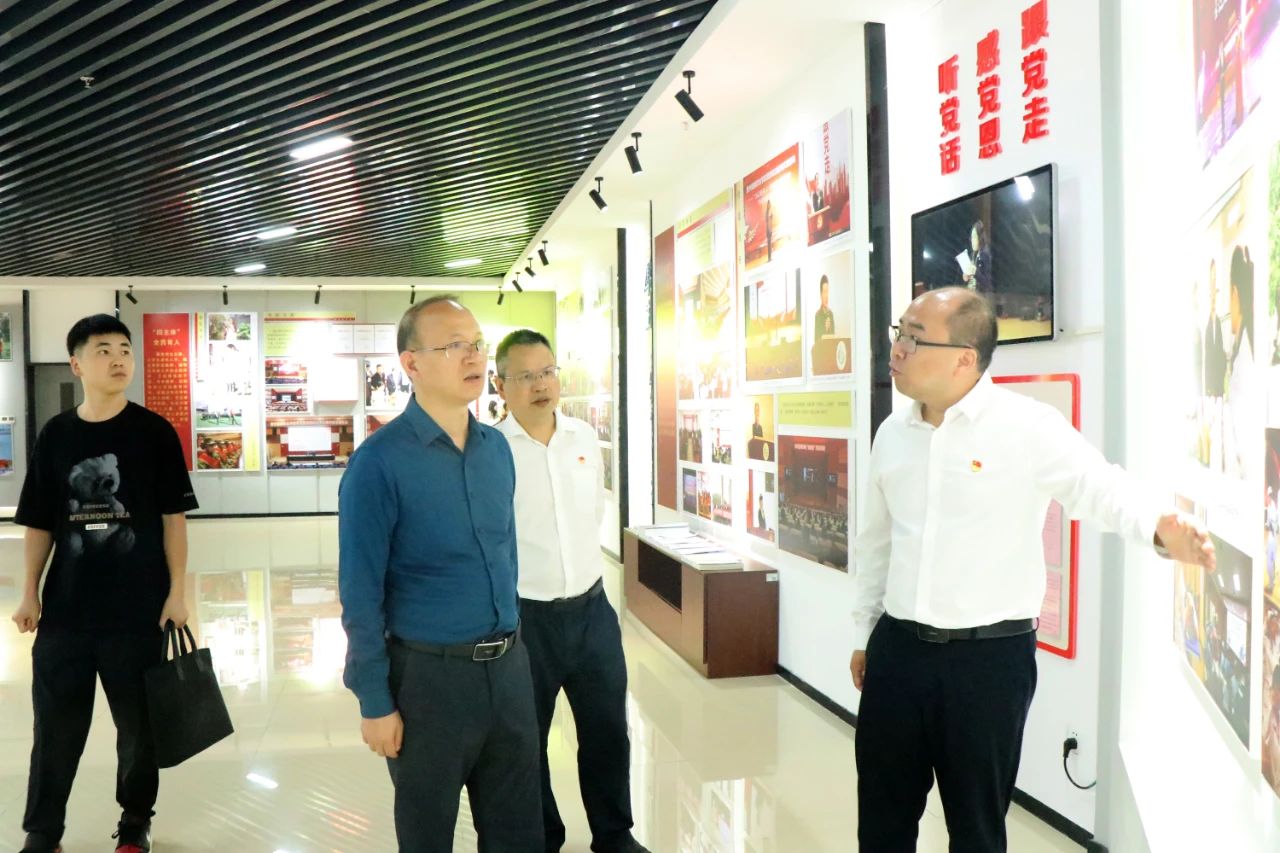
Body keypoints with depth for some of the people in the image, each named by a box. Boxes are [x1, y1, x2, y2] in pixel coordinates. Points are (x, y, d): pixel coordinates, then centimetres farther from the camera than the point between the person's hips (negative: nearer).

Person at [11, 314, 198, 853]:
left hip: (137, 605, -2)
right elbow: (39, 523, 9)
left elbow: (173, 517, -3)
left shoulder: (153, 432, -4)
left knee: (138, 722, 10)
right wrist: (30, 593, 5)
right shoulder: (55, 435, 3)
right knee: (55, 724, 9)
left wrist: (177, 590, -7)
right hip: (65, 607, 2)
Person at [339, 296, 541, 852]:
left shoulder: (496, 448, 3)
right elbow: (361, 594, -14)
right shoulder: (380, 463, -16)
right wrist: (375, 702, -12)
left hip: (510, 665, 6)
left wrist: (511, 644, 16)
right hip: (430, 675, -5)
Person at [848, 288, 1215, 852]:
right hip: (897, 648, 5)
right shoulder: (892, 433, 6)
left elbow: (1103, 490, -21)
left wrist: (1159, 529, -43)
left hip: (990, 656, -5)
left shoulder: (1028, 426, -11)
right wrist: (863, 632, 20)